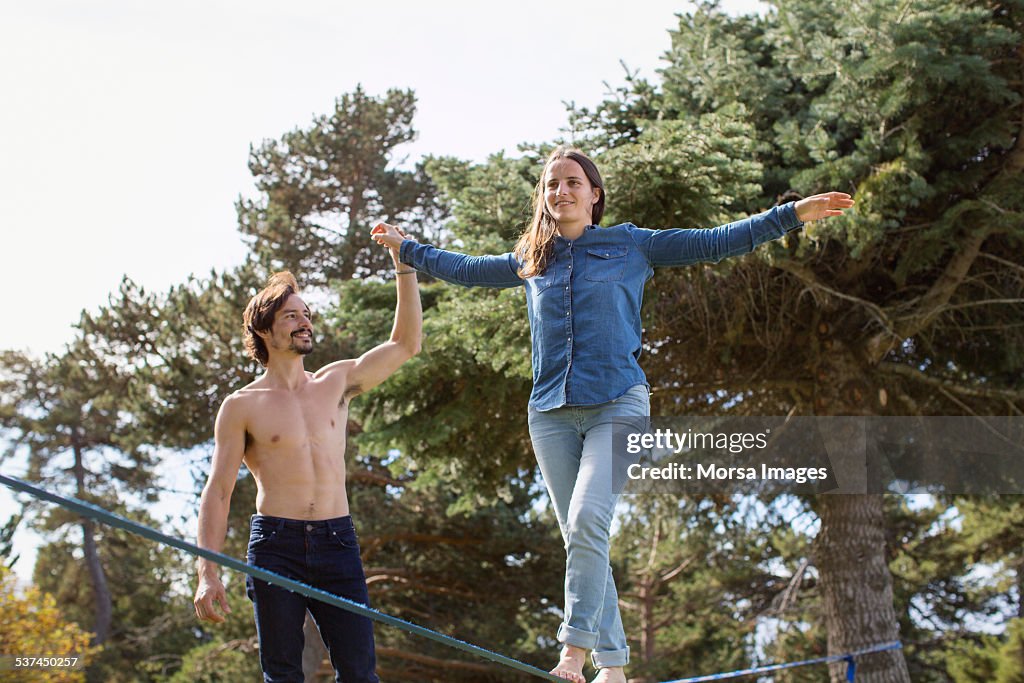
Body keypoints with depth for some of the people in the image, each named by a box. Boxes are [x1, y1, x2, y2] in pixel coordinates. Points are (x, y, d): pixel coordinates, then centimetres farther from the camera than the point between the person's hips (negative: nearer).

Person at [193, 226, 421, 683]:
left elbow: (406, 344, 14)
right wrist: (208, 573, -8)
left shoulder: (337, 383, 13)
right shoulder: (242, 407, 4)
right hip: (275, 546, -2)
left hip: (336, 543, 2)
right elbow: (217, 493, 2)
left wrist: (404, 265, 7)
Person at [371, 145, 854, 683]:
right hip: (551, 413, 4)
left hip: (617, 405, -4)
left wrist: (792, 214, -2)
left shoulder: (631, 246, 5)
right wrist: (406, 247, 35)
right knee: (579, 537, 1)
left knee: (588, 520, -23)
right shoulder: (529, 263, 14)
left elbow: (715, 243, 3)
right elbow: (465, 269, 29)